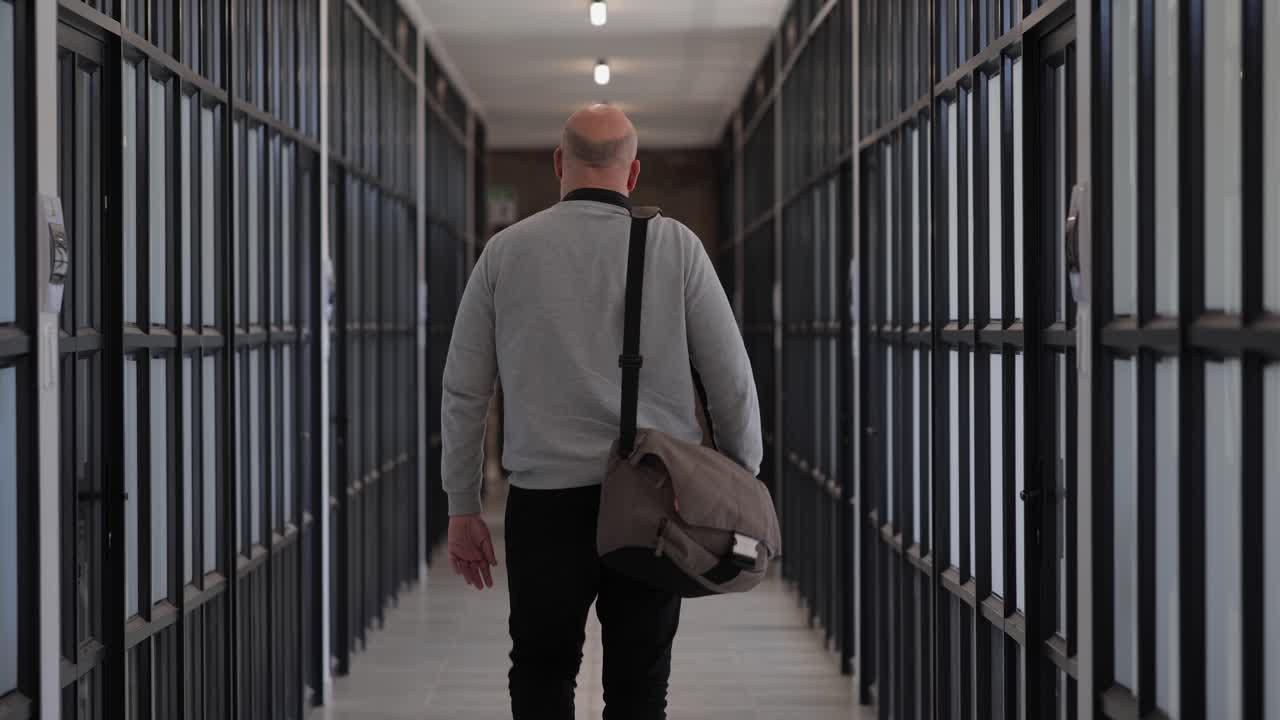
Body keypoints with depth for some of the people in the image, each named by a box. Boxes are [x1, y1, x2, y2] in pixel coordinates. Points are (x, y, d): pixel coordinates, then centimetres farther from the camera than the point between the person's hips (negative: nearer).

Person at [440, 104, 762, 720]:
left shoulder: (506, 252, 2)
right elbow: (733, 382, -1)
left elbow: (463, 392, 5)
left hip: (546, 502, 0)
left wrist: (462, 507, 12)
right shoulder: (676, 246, -1)